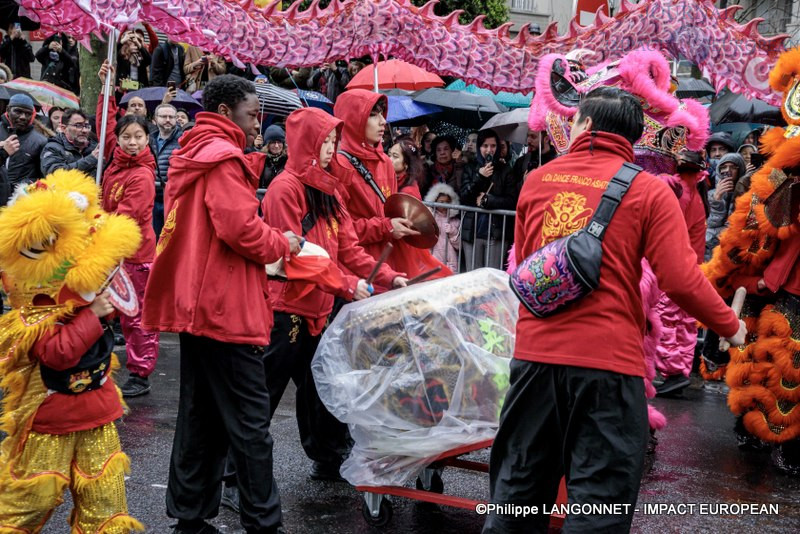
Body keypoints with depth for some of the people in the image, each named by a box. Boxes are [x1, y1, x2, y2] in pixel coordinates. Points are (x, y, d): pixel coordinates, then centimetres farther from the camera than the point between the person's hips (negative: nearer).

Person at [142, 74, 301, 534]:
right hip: (227, 307, -10)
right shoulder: (224, 157, -12)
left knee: (201, 417, 14)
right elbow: (242, 228, -22)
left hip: (196, 304, 10)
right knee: (250, 422, -4)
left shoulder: (190, 156, 18)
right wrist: (283, 244, -4)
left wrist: (266, 256, 15)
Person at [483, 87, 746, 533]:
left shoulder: (537, 181, 8)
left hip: (536, 353, 4)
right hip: (608, 362, -3)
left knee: (519, 484, 17)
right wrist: (730, 325, 8)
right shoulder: (650, 191, -3)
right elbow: (681, 280, -9)